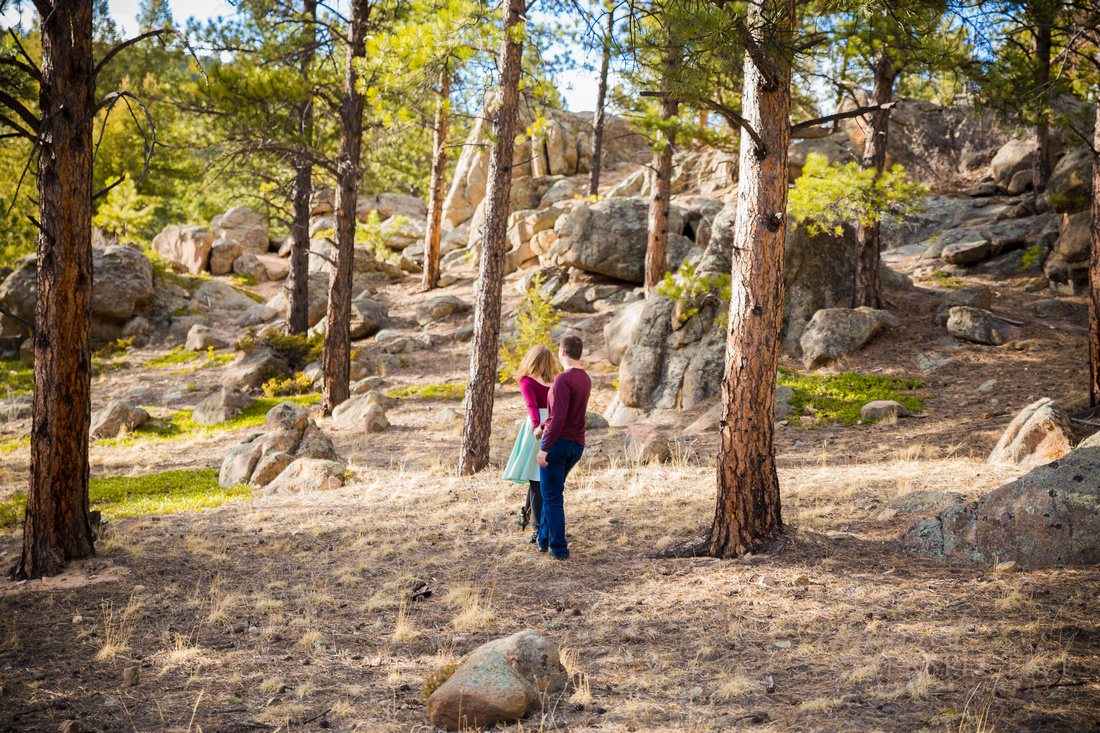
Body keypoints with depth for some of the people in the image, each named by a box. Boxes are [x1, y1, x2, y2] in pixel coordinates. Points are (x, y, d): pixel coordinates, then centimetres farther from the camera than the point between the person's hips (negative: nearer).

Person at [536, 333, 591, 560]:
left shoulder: (563, 379, -18)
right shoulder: (585, 379, 10)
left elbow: (559, 417, -26)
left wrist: (545, 448, -24)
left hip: (556, 442, -8)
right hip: (577, 445, 8)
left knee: (552, 497, 0)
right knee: (552, 491, 23)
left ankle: (559, 549, -1)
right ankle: (544, 539, 27)